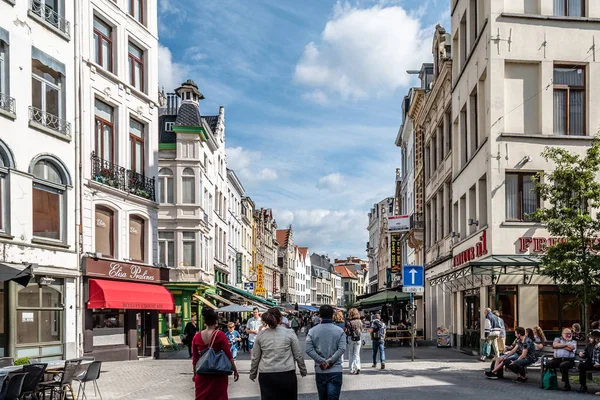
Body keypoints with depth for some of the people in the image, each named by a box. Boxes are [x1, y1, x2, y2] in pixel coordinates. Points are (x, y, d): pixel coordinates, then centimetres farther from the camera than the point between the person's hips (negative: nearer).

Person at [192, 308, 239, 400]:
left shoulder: (197, 337, -1)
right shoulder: (220, 335, -9)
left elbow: (194, 358, 6)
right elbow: (229, 355, -9)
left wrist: (195, 374, 17)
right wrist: (235, 371, 0)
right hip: (218, 375, -2)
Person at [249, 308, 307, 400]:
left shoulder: (260, 336, 3)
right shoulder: (289, 333, -2)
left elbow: (255, 358, 7)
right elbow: (298, 355, 2)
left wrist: (253, 374, 19)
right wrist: (303, 370, 15)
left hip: (266, 376, 1)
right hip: (287, 374, -1)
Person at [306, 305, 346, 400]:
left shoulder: (312, 331, 1)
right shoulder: (339, 331, -2)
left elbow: (308, 349, -10)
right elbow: (342, 349, -13)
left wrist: (321, 361, -10)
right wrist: (330, 361, -12)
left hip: (319, 370, 2)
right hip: (335, 370, -2)